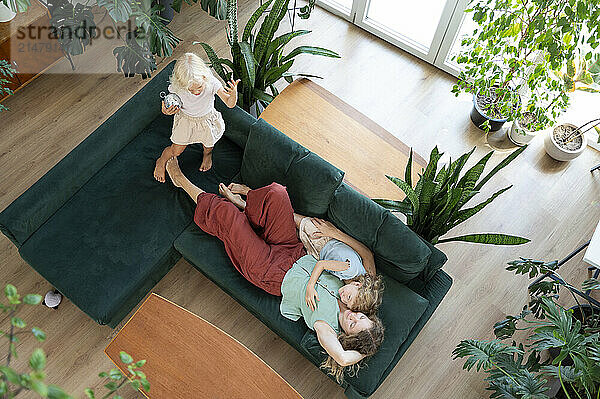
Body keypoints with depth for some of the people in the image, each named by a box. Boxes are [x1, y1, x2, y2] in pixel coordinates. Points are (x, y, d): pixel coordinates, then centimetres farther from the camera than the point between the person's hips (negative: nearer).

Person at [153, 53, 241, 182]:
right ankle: (161, 162, 45)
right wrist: (166, 111, -38)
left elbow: (230, 104, -30)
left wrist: (234, 93, -53)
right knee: (176, 151, 11)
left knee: (208, 146, 22)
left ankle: (207, 154, 61)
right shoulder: (176, 87, -33)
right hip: (186, 120, 0)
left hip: (207, 120, 1)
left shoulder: (212, 83, -34)